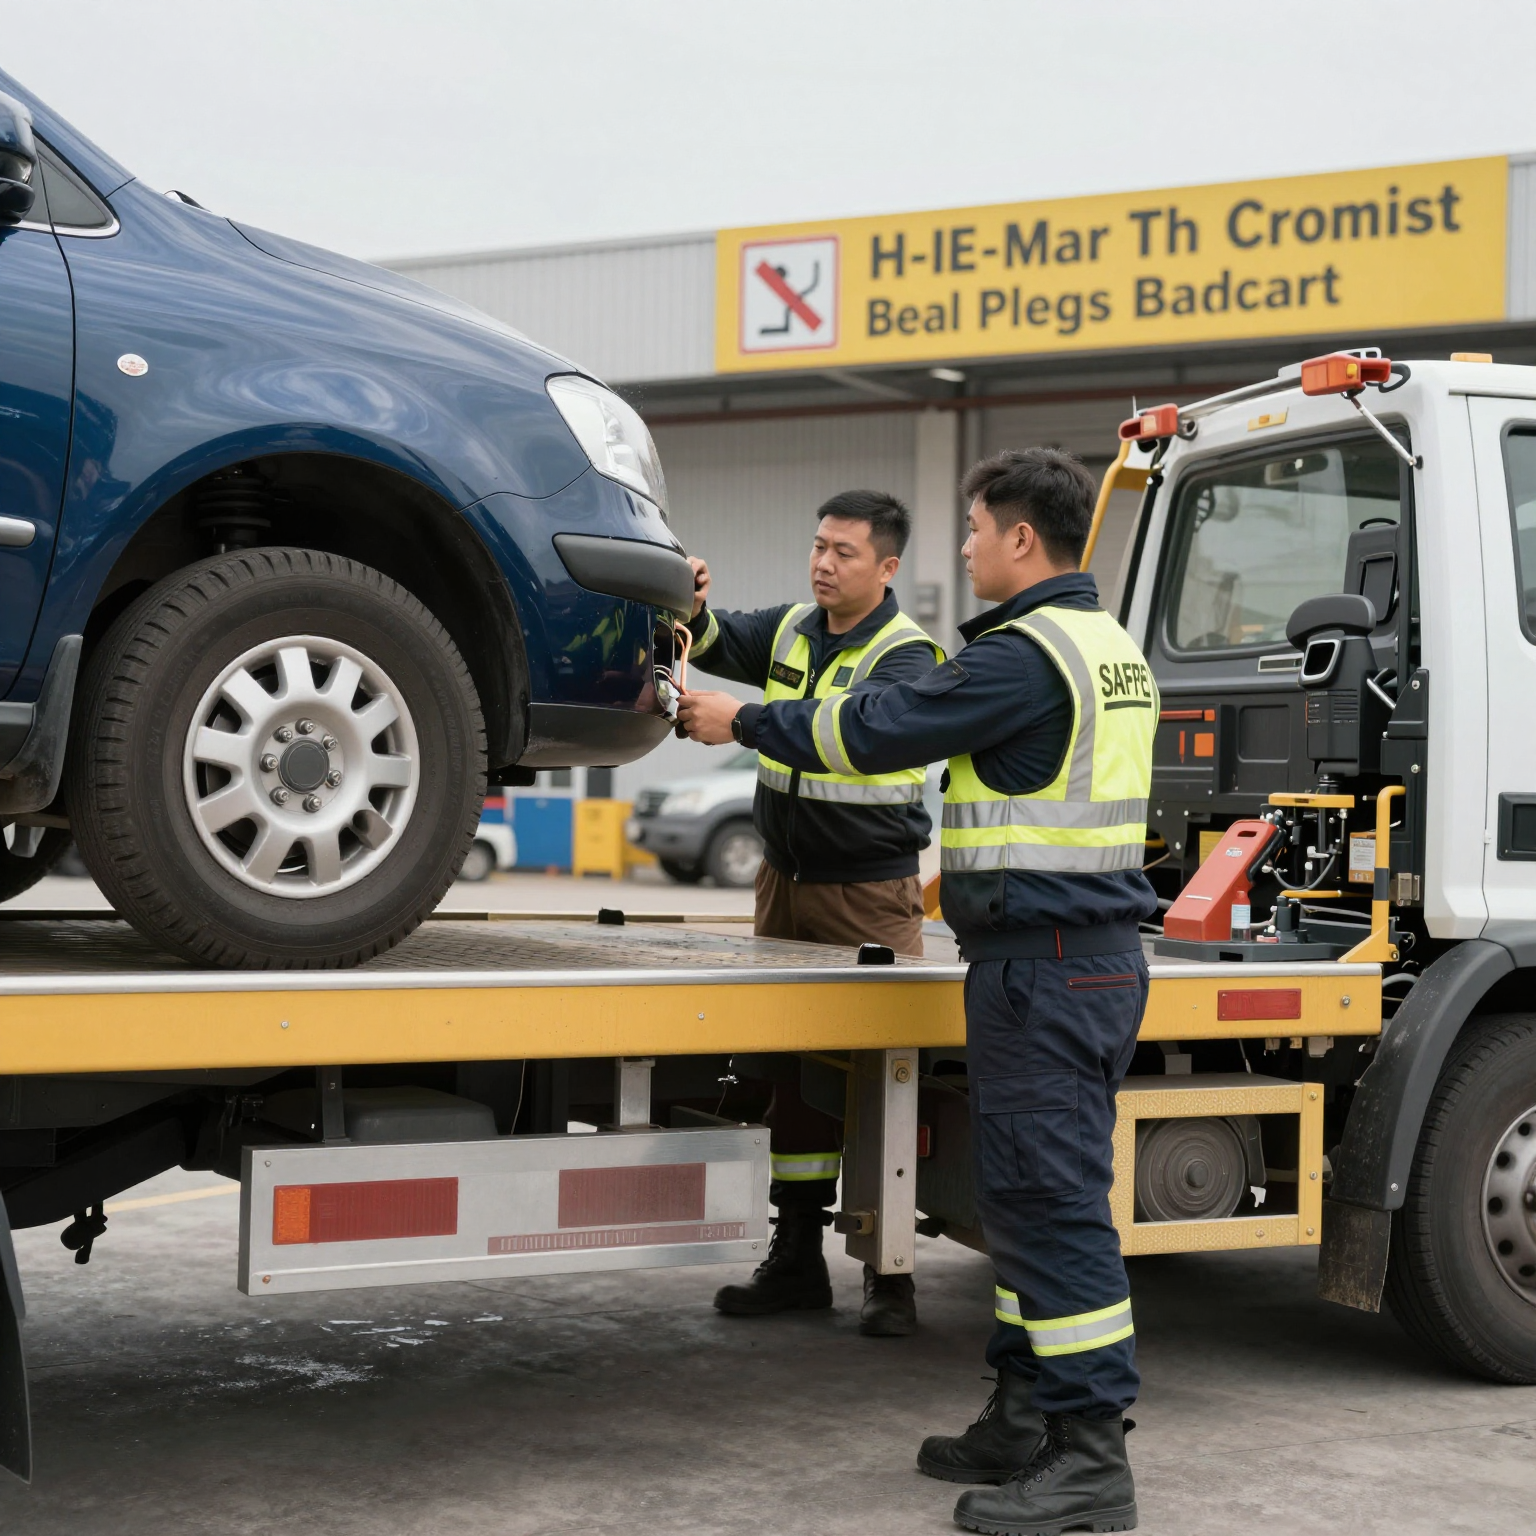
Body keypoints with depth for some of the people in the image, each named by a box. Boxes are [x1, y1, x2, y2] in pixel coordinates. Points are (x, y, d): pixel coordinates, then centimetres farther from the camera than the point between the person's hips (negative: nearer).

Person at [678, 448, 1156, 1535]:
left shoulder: (1025, 654, -15)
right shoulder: (1114, 648, 16)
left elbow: (874, 731, -10)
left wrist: (742, 723, 2)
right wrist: (972, 872, 34)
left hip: (1044, 959, -10)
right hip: (1097, 950, 10)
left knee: (1053, 1200, -7)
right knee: (1034, 1197, 14)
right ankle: (1028, 1422, 22)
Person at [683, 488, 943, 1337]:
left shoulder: (905, 656, -12)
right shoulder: (794, 629, 11)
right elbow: (721, 647, 1)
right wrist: (691, 606, -22)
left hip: (868, 893, -6)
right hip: (786, 879, 7)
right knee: (791, 1068, 9)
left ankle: (888, 1272, 5)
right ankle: (797, 1259, 18)